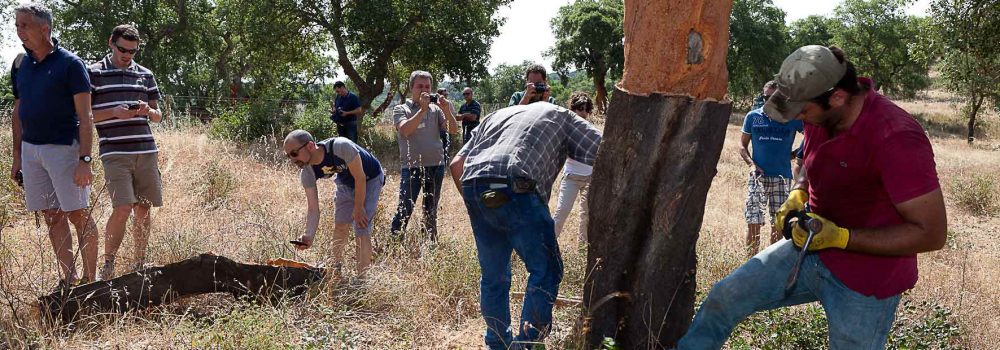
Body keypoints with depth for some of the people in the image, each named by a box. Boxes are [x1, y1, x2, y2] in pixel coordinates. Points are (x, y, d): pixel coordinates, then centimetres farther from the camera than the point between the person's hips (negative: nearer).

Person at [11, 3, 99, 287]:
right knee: (53, 217, 8)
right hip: (30, 150, 6)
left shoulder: (70, 64, -8)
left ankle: (90, 279, 3)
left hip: (63, 147, -6)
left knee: (78, 215, -3)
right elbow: (18, 114, 18)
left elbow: (85, 116, -11)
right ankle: (68, 278, 15)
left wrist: (85, 159, -18)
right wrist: (17, 156, 14)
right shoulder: (22, 66, 10)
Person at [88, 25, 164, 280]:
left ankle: (139, 264, 20)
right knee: (123, 209, -14)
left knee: (143, 210, 7)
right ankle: (107, 265, 3)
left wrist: (149, 111, -4)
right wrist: (114, 112, -15)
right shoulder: (94, 73, 4)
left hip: (146, 151, 4)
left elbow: (158, 117, 19)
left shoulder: (145, 75, 16)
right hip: (115, 152, -4)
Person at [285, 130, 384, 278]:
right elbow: (313, 208, -18)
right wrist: (309, 236, -33)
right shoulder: (307, 172, -20)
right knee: (340, 225, 8)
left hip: (370, 179, -6)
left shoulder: (341, 147, -39)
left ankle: (362, 278, -6)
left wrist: (358, 209, -19)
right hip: (346, 182, 6)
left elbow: (360, 177, -27)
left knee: (361, 230, -13)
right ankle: (336, 271, 28)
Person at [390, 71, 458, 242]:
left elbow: (454, 129, 1)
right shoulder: (401, 109, 1)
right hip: (411, 166, -4)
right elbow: (405, 130, -18)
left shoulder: (435, 109, 8)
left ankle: (431, 241, 23)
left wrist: (447, 111, -15)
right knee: (405, 209, -10)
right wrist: (422, 109, -21)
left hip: (436, 166, 4)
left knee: (431, 209, 13)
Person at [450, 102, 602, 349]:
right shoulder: (560, 116, 23)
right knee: (546, 270, 3)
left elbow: (457, 164, 24)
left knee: (493, 275, 18)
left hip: (472, 184, 6)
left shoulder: (496, 116, 35)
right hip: (513, 189, -6)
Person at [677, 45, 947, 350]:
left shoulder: (896, 139, -29)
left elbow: (932, 233, -25)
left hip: (865, 281, -7)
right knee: (724, 297, 1)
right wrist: (797, 195, -3)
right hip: (811, 248, 7)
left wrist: (839, 237, -26)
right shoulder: (820, 115, -6)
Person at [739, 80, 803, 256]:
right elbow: (742, 146, 9)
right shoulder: (753, 117, 5)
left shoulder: (792, 118, 1)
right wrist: (751, 164, -7)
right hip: (758, 176, 0)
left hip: (782, 177, 0)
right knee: (753, 224, -5)